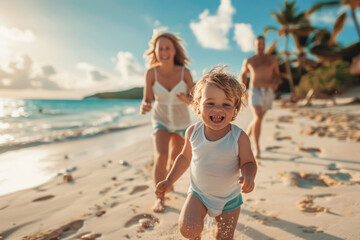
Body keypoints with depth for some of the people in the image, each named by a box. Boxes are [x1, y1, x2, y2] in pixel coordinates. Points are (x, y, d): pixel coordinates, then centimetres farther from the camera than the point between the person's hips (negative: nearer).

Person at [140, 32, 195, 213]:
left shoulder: (184, 72, -21)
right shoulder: (152, 72, -20)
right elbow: (147, 100, -14)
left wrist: (186, 98, -38)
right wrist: (144, 106, -37)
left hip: (181, 121, 1)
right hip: (161, 120, -1)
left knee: (175, 158, 17)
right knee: (160, 157, -21)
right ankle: (159, 198, -2)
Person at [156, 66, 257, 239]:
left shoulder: (239, 138, -23)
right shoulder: (193, 132, -15)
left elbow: (248, 162, -11)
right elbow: (185, 157, 0)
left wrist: (248, 176, -34)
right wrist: (169, 181, 1)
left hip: (229, 198, 0)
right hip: (198, 192, 1)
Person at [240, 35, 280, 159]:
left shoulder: (272, 59, 9)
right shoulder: (248, 61, 4)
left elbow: (277, 75, 16)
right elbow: (243, 75, 19)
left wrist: (276, 84, -7)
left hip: (268, 93, 4)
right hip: (254, 92, -3)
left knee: (258, 119, 15)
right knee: (258, 119, -21)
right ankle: (257, 149, -15)